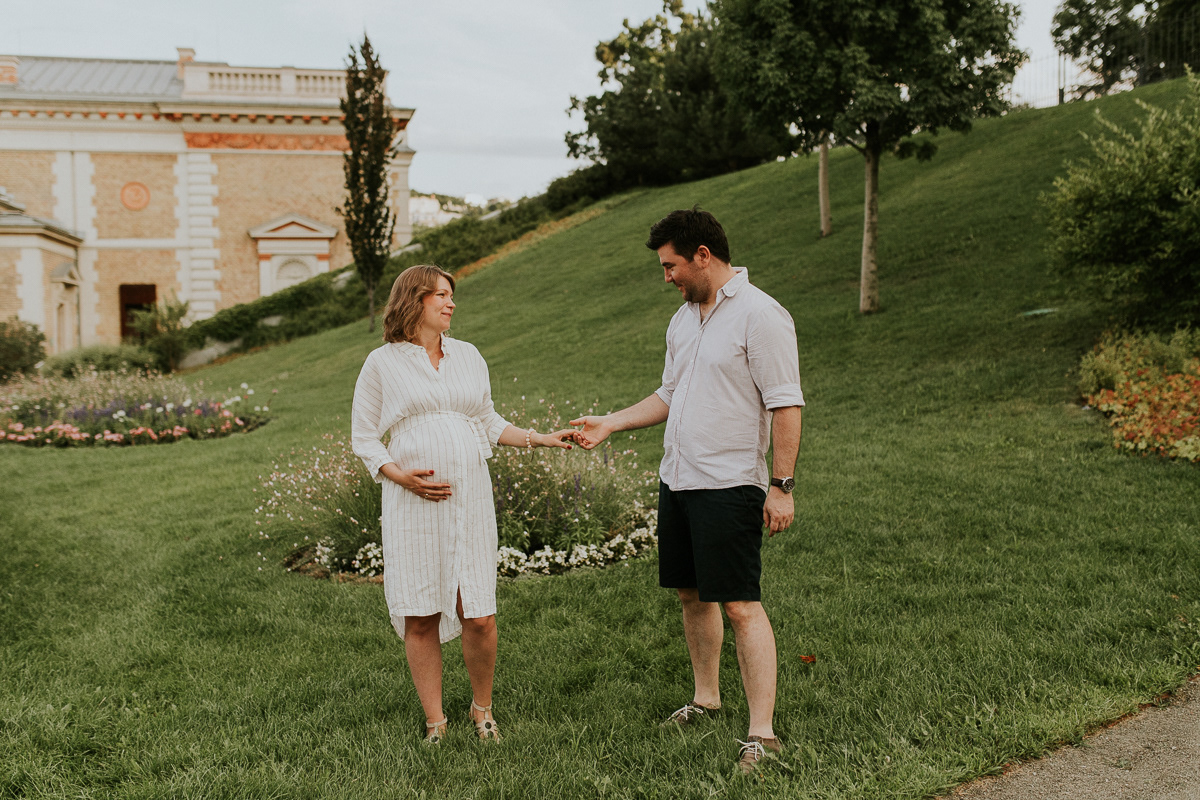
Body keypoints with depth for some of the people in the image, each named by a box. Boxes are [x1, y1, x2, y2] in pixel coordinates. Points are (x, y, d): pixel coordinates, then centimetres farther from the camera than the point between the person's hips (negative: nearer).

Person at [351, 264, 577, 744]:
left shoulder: (468, 356, 17)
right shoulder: (382, 363, 6)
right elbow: (363, 438, 6)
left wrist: (540, 439, 11)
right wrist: (400, 475, -10)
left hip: (470, 497, 2)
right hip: (412, 505, -2)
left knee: (479, 616, -3)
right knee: (420, 617, 1)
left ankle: (482, 709, 20)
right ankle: (434, 719, 16)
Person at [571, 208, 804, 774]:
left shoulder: (759, 315, -12)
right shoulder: (684, 319, 14)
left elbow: (785, 406, -15)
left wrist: (781, 486, -18)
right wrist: (609, 424, 15)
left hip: (730, 484, -8)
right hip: (677, 478, 8)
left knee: (740, 605, -7)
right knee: (691, 594, 16)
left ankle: (762, 733, -2)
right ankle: (705, 698, 33)